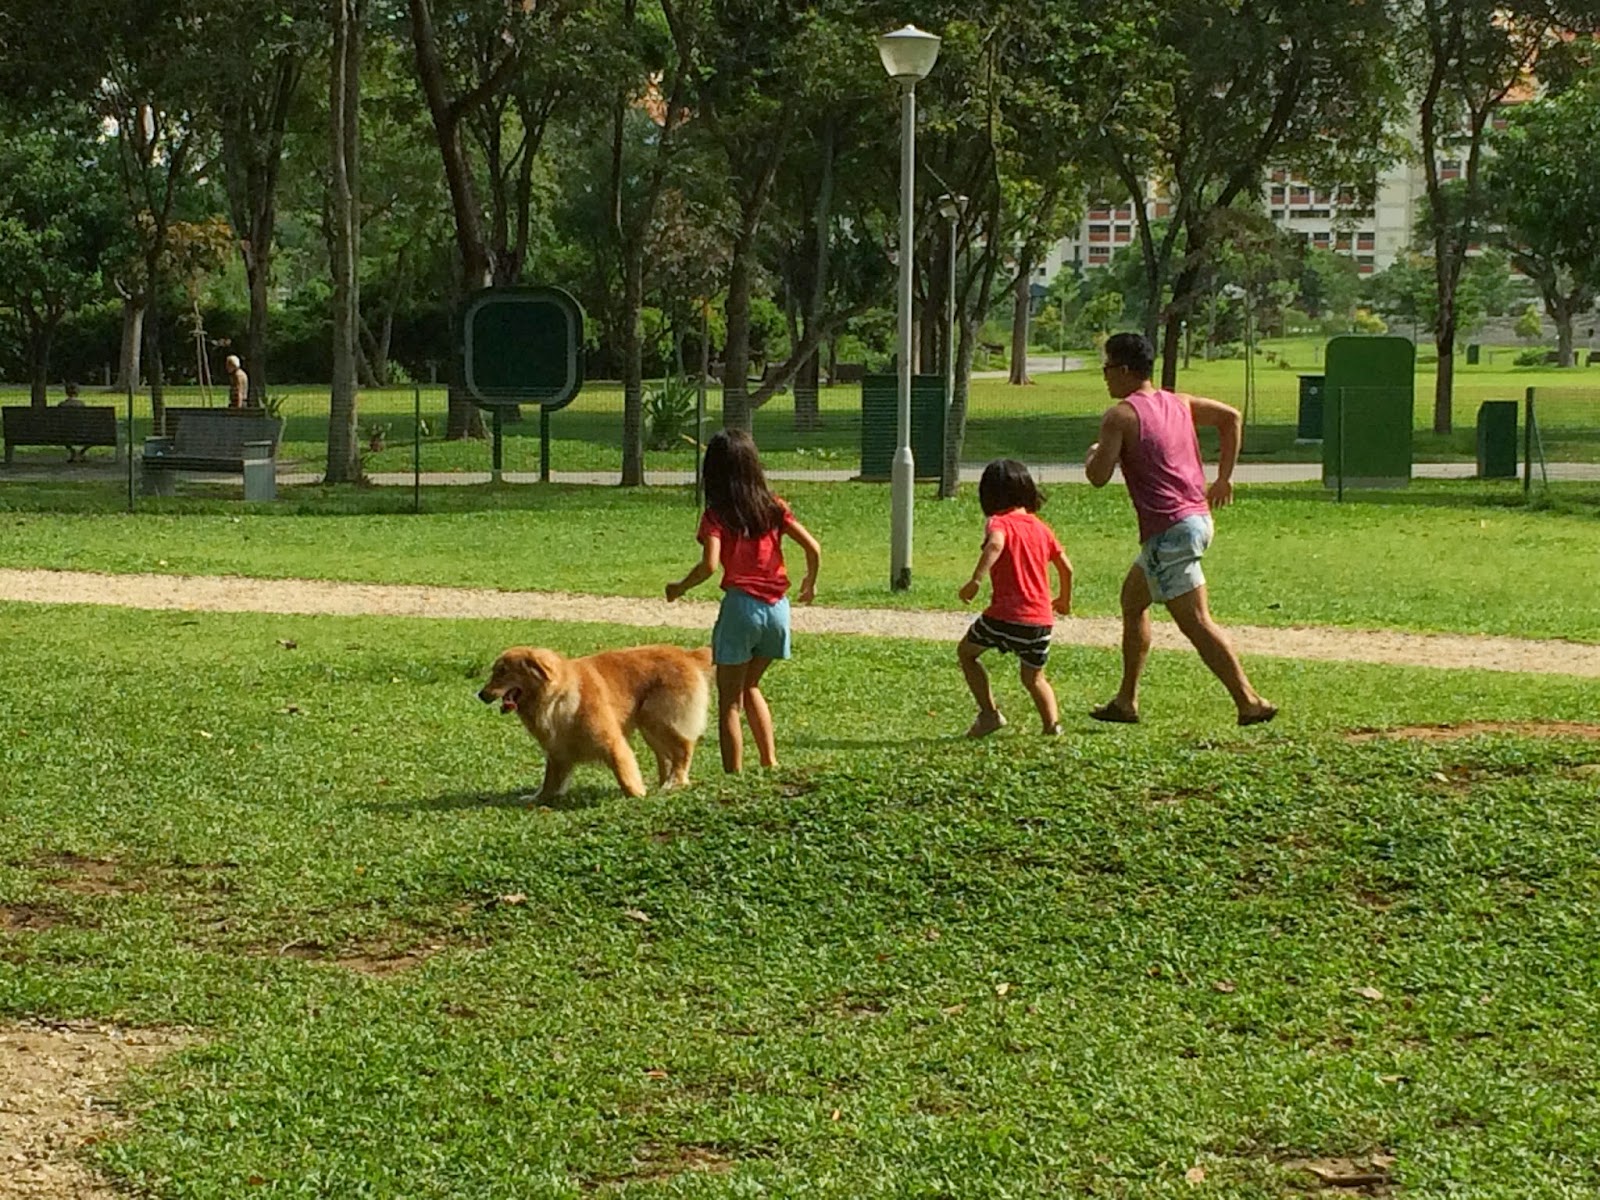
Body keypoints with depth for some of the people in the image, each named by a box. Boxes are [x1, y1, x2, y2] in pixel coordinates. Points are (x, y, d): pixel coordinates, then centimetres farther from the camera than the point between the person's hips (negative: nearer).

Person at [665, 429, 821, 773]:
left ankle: (734, 776, 4)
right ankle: (770, 764, 20)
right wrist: (810, 583, 19)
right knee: (750, 687, 26)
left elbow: (709, 565, -20)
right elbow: (812, 548, 0)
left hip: (741, 605, -5)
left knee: (729, 700, 7)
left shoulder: (717, 515, -7)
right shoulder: (774, 508, 4)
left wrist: (680, 587, -2)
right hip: (777, 606, 5)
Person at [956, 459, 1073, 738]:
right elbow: (1066, 566, 19)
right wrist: (1065, 600, 36)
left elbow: (995, 544, -28)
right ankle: (1052, 722, 0)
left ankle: (989, 713, 7)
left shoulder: (998, 522, -4)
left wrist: (976, 580, -36)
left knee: (966, 652, 19)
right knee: (1034, 677, 23)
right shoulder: (1040, 527, 14)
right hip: (1041, 618, 5)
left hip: (1006, 615, -5)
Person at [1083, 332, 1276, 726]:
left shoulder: (1120, 416, -10)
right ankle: (1126, 701, 25)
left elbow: (1099, 476, -14)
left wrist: (1092, 455, 9)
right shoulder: (1178, 404, 13)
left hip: (1168, 530, -9)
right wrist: (1225, 477, 18)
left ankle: (1250, 702, -15)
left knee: (1196, 622, -8)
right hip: (1198, 517, 9)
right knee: (1132, 597, 22)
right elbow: (1230, 417, 16)